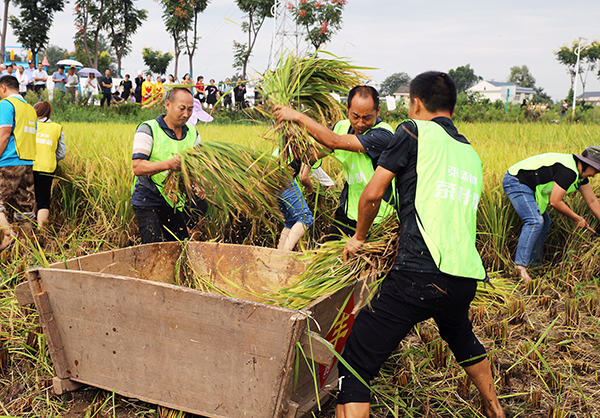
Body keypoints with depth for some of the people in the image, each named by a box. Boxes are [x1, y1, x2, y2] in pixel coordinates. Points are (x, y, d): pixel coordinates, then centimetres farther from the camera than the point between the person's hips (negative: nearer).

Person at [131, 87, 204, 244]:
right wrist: (167, 164, -32)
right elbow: (137, 168, -17)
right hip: (148, 200, -5)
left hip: (175, 203, 6)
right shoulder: (148, 130, -7)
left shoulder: (192, 133, 11)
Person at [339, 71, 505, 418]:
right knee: (462, 338, 38)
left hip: (420, 275, -8)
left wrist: (359, 238, 15)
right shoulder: (473, 155, 23)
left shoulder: (414, 131, 2)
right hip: (467, 276, 8)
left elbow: (372, 195, -2)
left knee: (356, 364, -5)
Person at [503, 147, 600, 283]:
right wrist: (577, 218, -10)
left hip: (525, 185, 11)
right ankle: (520, 265, -27)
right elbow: (554, 202, -24)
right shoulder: (568, 171, -24)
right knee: (535, 221, -23)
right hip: (515, 181, -11)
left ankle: (534, 264, 21)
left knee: (544, 222, 15)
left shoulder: (580, 172, 8)